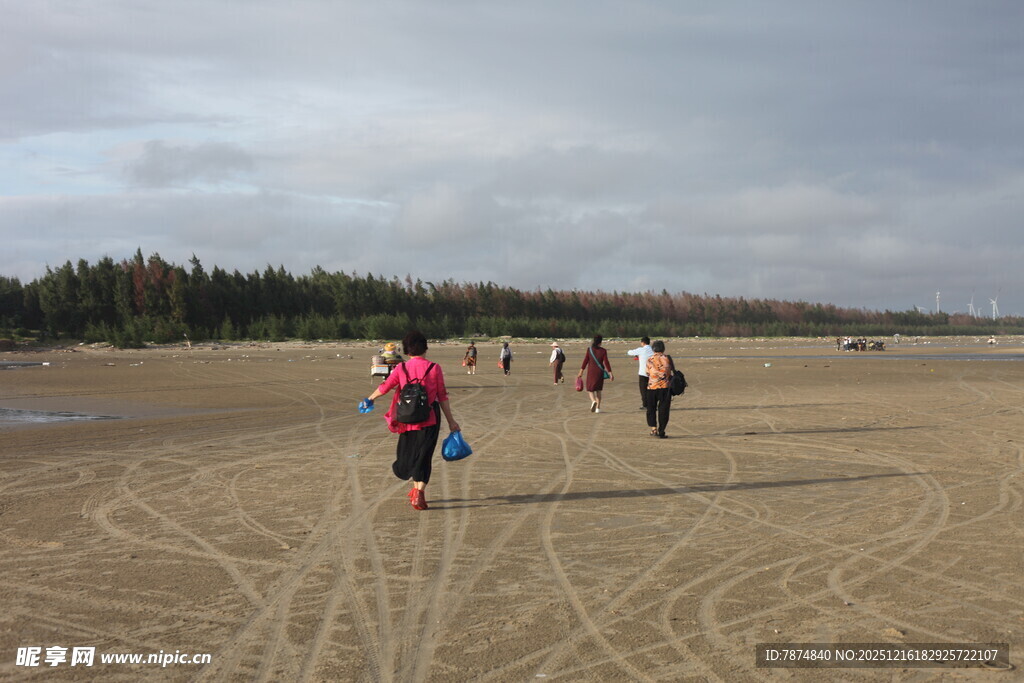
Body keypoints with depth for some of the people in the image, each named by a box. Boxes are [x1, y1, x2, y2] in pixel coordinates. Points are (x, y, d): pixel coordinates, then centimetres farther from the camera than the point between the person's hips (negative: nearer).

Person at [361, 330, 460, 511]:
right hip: (429, 419, -2)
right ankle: (420, 491, -12)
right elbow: (442, 397, -4)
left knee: (411, 453, 19)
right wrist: (450, 421, 4)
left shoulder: (402, 368, -2)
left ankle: (416, 490, 30)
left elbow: (384, 387, 6)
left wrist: (370, 398, 26)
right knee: (424, 455, 2)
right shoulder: (434, 368, -6)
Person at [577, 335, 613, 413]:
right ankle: (598, 407, 10)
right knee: (598, 390, 15)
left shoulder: (589, 350, -5)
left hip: (591, 372, -1)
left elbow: (585, 361, -5)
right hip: (600, 372, 1)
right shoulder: (603, 351, -6)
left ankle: (593, 401, -21)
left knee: (590, 389, 9)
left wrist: (581, 372, 0)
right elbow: (606, 362, -8)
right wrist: (610, 374, -5)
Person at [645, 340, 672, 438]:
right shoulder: (667, 358, -2)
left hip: (652, 387, 1)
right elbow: (673, 371, 2)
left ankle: (653, 428, 6)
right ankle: (661, 432, 2)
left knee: (651, 408, 16)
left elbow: (648, 374, 5)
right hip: (665, 387, -1)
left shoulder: (649, 360, 1)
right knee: (663, 410, 5)